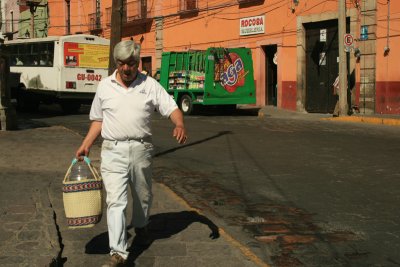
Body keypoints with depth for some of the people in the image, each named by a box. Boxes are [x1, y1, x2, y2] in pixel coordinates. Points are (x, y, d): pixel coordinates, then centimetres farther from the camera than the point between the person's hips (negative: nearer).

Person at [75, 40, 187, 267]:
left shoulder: (150, 85, 1)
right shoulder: (105, 87, 5)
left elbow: (172, 108, -6)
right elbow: (98, 120, 13)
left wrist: (179, 124, -27)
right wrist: (86, 145, 5)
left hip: (141, 149, 1)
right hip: (113, 150, 0)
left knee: (143, 195, 18)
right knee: (115, 200, -9)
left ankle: (141, 225, 48)